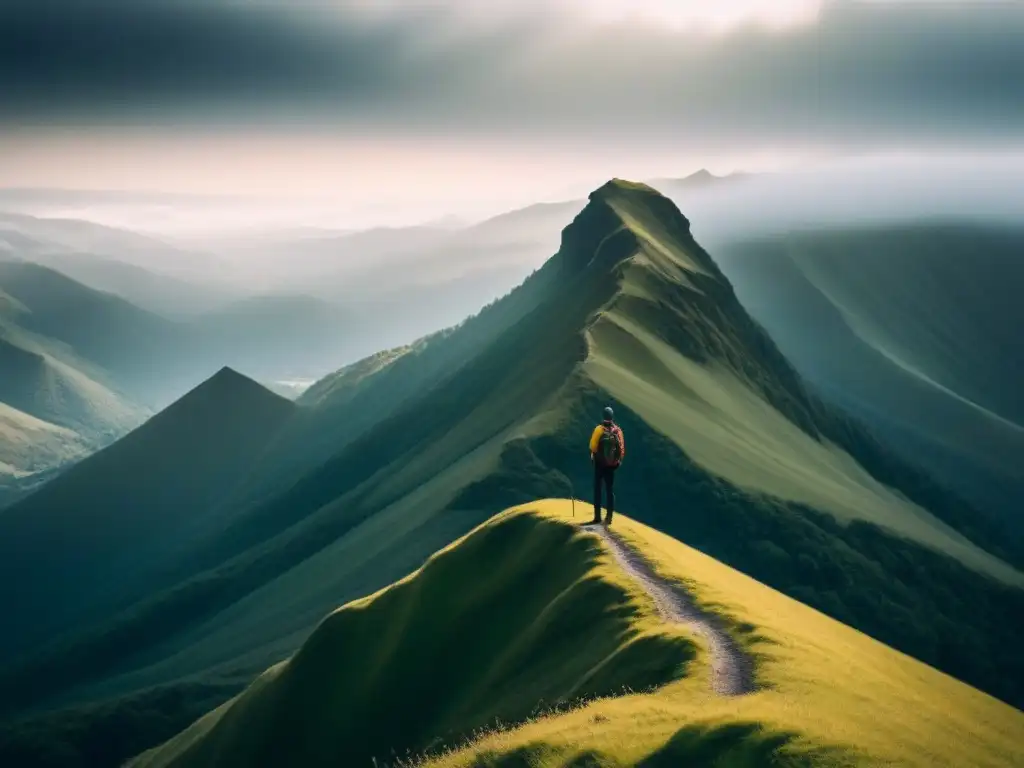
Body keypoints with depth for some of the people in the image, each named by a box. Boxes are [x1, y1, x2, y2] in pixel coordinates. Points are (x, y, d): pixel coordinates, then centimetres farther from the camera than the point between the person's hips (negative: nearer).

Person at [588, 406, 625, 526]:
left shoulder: (599, 429, -12)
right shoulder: (618, 430, -2)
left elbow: (593, 446, -13)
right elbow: (622, 448, 1)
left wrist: (594, 454, 8)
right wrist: (619, 460, 14)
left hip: (599, 463, -3)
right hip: (612, 464, 3)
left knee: (597, 490, 5)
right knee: (610, 490, 10)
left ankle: (597, 517, 2)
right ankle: (609, 517, 7)